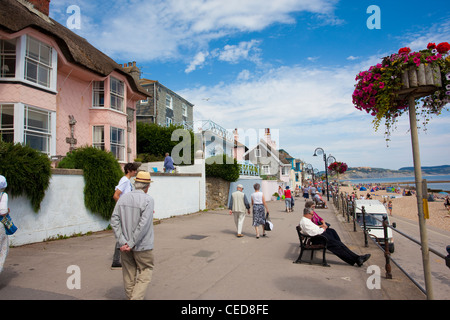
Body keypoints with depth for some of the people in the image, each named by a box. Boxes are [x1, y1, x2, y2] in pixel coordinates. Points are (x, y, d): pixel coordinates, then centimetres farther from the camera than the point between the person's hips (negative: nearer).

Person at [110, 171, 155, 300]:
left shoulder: (123, 198, 1)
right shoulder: (148, 200, -14)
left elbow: (114, 220, -4)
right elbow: (143, 224, -21)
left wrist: (123, 242, -7)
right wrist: (131, 244, -14)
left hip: (125, 247, 5)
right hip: (142, 246, -5)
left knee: (129, 275, 18)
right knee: (145, 273, 8)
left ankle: (130, 296, 29)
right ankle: (136, 298, -2)